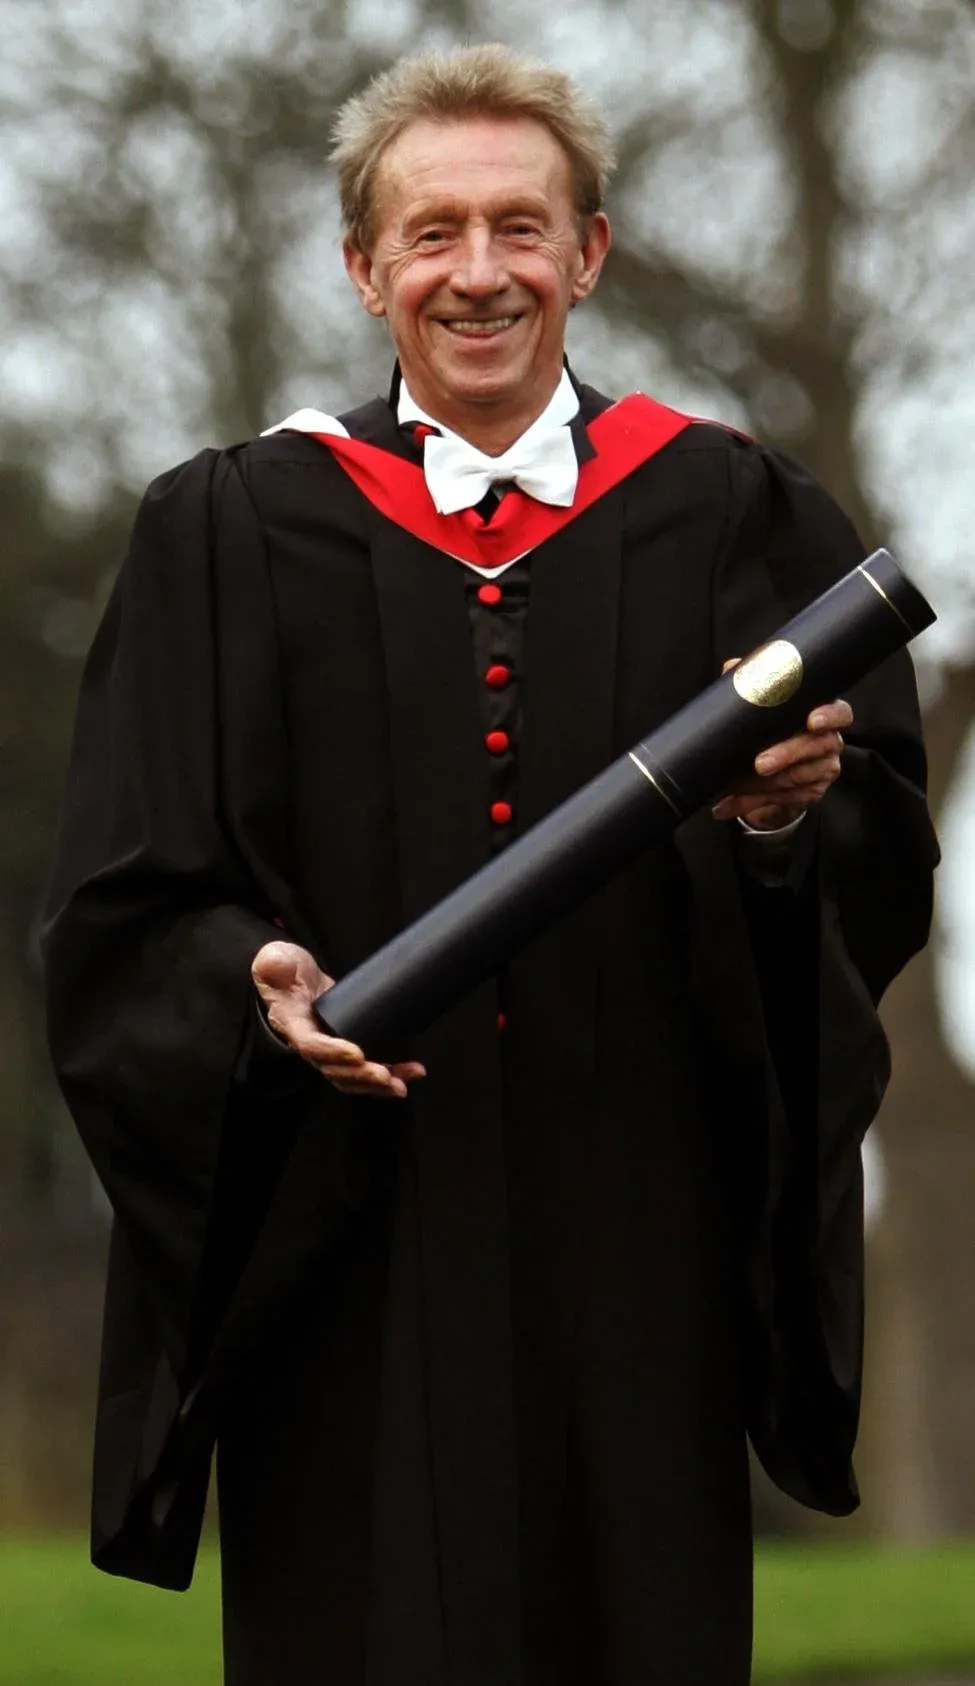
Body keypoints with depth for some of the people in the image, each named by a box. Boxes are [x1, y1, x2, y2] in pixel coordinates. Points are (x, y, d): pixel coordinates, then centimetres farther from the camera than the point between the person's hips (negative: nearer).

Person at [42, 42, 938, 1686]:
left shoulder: (727, 520, 7)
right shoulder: (233, 534, 6)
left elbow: (881, 876, 3)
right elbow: (129, 915, 2)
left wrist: (788, 815, -18)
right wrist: (257, 986, -18)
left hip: (637, 1248, 1)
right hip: (353, 1258, -1)